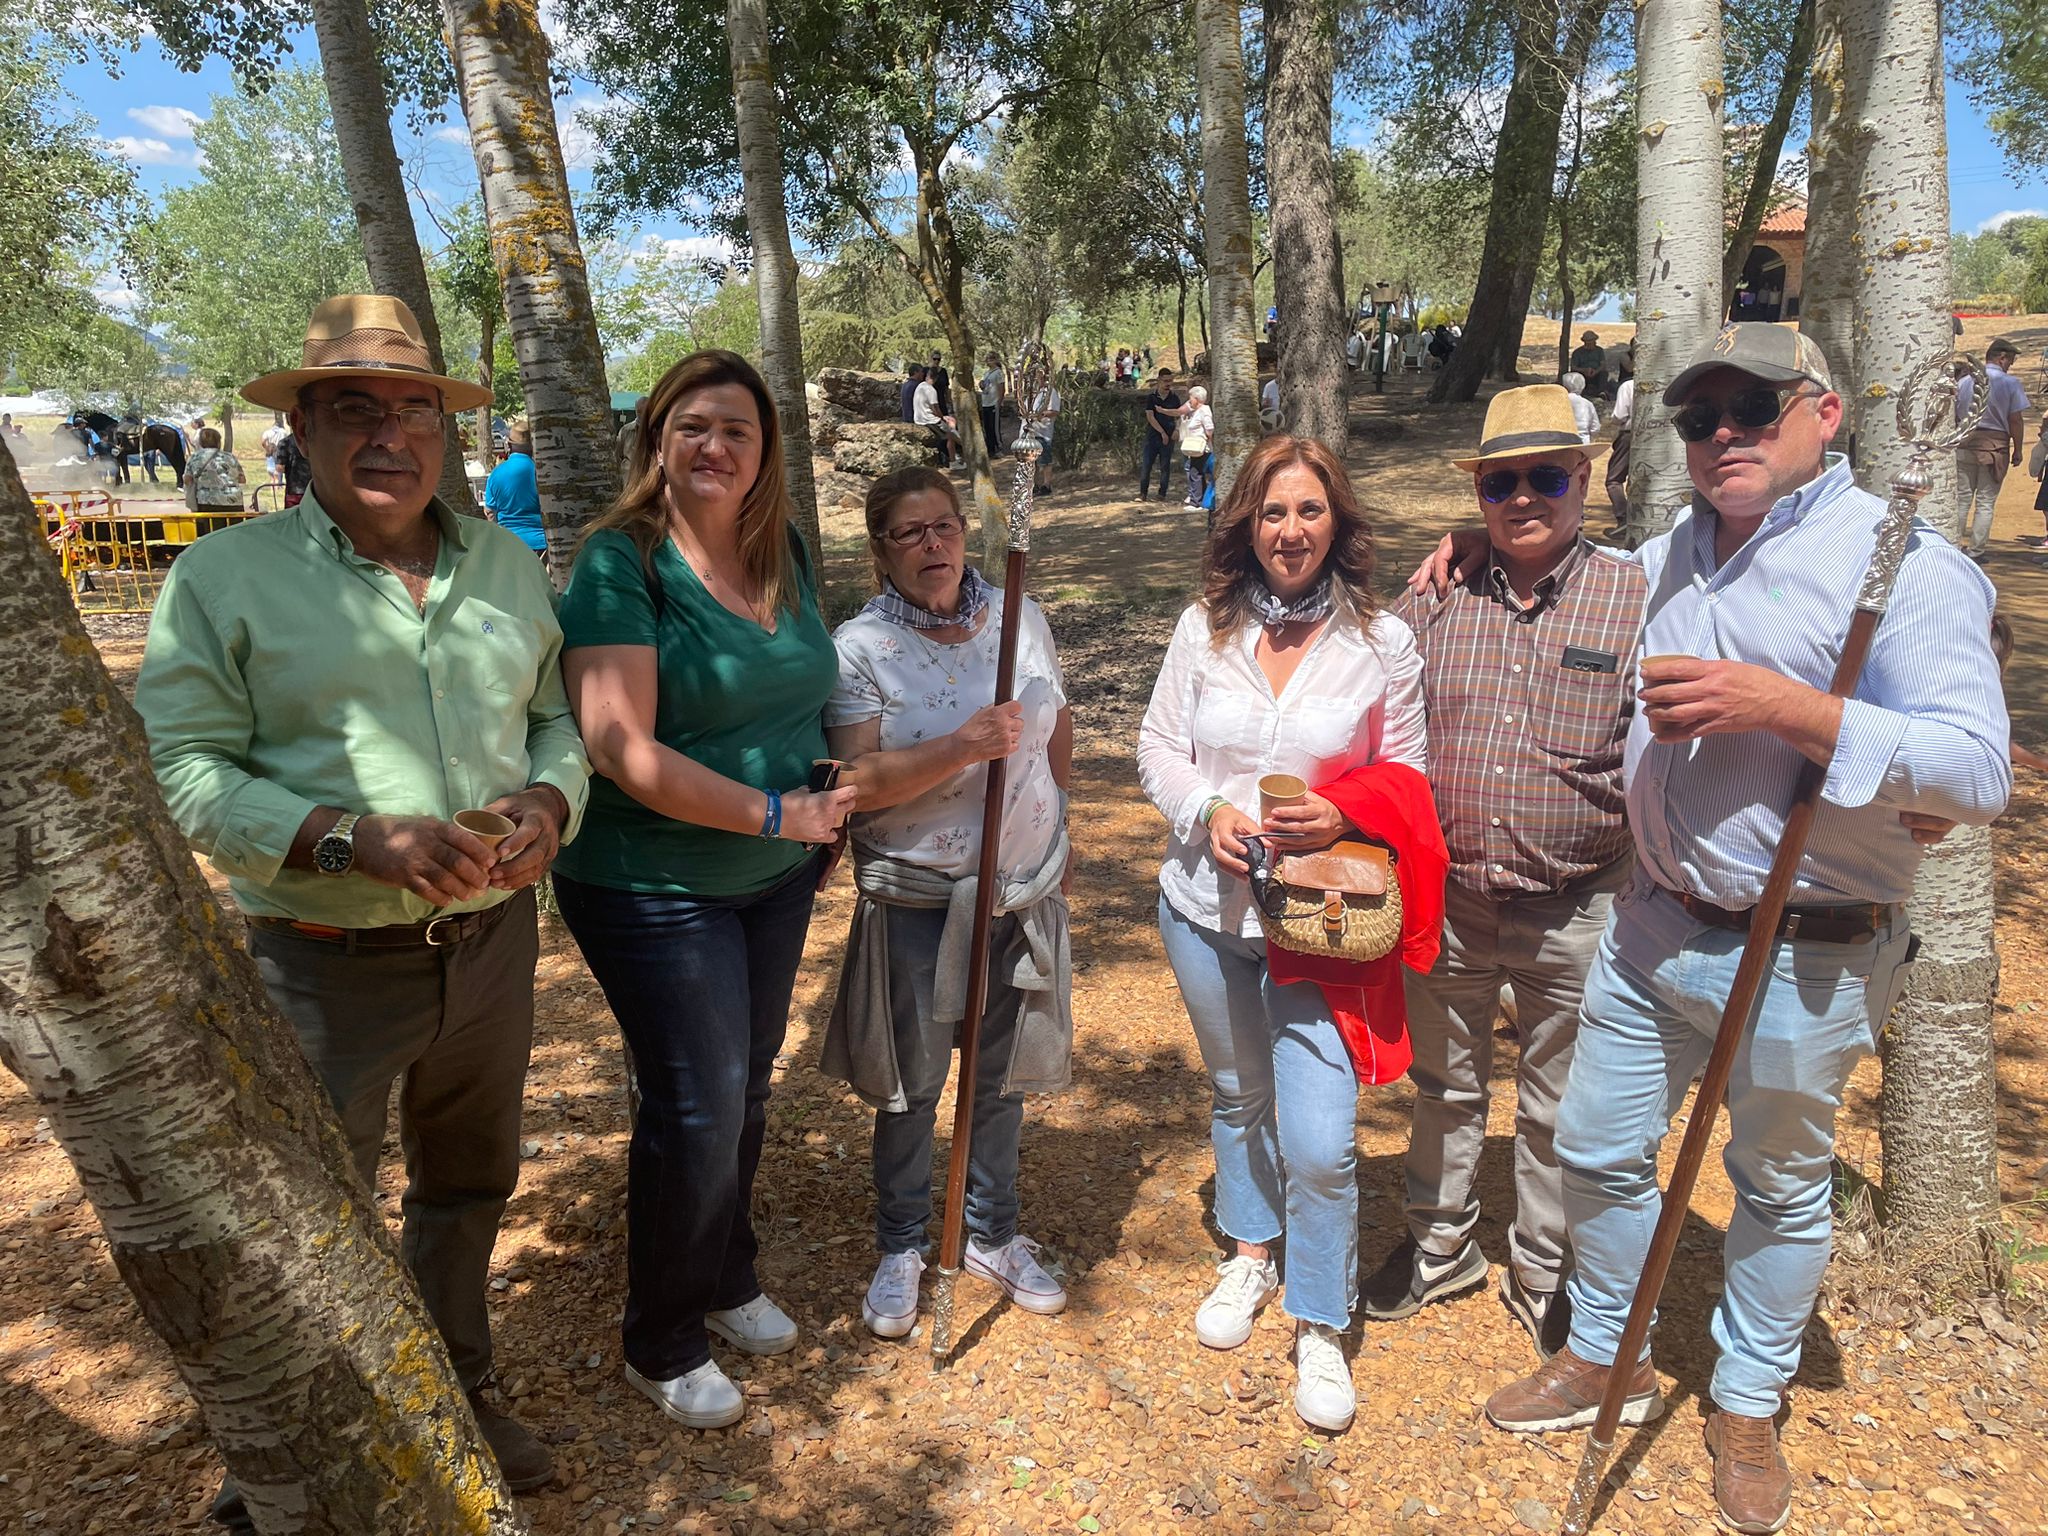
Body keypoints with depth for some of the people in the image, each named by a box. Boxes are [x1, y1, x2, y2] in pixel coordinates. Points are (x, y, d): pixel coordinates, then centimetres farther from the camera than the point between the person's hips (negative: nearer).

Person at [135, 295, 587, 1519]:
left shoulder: (508, 567, 7)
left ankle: (460, 1394, 47)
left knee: (470, 1185, 22)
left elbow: (560, 717, 10)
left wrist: (550, 797, -12)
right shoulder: (227, 575, -6)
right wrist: (348, 838, -25)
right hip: (330, 963, -4)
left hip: (494, 943, 5)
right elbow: (185, 769, -11)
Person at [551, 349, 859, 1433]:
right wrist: (774, 813, -22)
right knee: (697, 1111, 2)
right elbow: (625, 750, -25)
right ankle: (661, 1344, 27)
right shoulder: (621, 562, -18)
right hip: (657, 888, -6)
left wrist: (831, 793, 3)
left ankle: (727, 1282, 43)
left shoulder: (787, 552, 2)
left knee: (745, 1091, 19)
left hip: (777, 879, 7)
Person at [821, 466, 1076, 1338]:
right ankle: (902, 1248, 32)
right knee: (911, 1085, 11)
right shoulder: (860, 648, -11)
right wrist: (966, 747, -29)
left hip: (1024, 892, 4)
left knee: (1002, 1076, 17)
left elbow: (1058, 735, 15)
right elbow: (860, 782, -19)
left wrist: (1051, 839, 18)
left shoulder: (1021, 621, 2)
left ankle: (993, 1237, 37)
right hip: (916, 900, -3)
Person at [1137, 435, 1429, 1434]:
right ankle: (1251, 1255, 47)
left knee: (1319, 1142, -7)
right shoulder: (1204, 628, -1)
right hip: (1207, 906, 3)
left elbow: (1408, 779, 1)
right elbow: (1158, 747, 3)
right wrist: (1209, 811, -16)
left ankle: (1318, 1328, 17)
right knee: (1237, 1097, 22)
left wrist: (1343, 818, -19)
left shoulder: (1382, 642, -6)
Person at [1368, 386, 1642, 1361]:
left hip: (1573, 911, -2)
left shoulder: (1635, 599, -6)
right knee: (1445, 1086, 20)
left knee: (1557, 1109, 15)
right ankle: (1440, 1246, 42)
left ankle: (1542, 1271, 38)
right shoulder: (1436, 600, 1)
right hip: (1446, 904, 2)